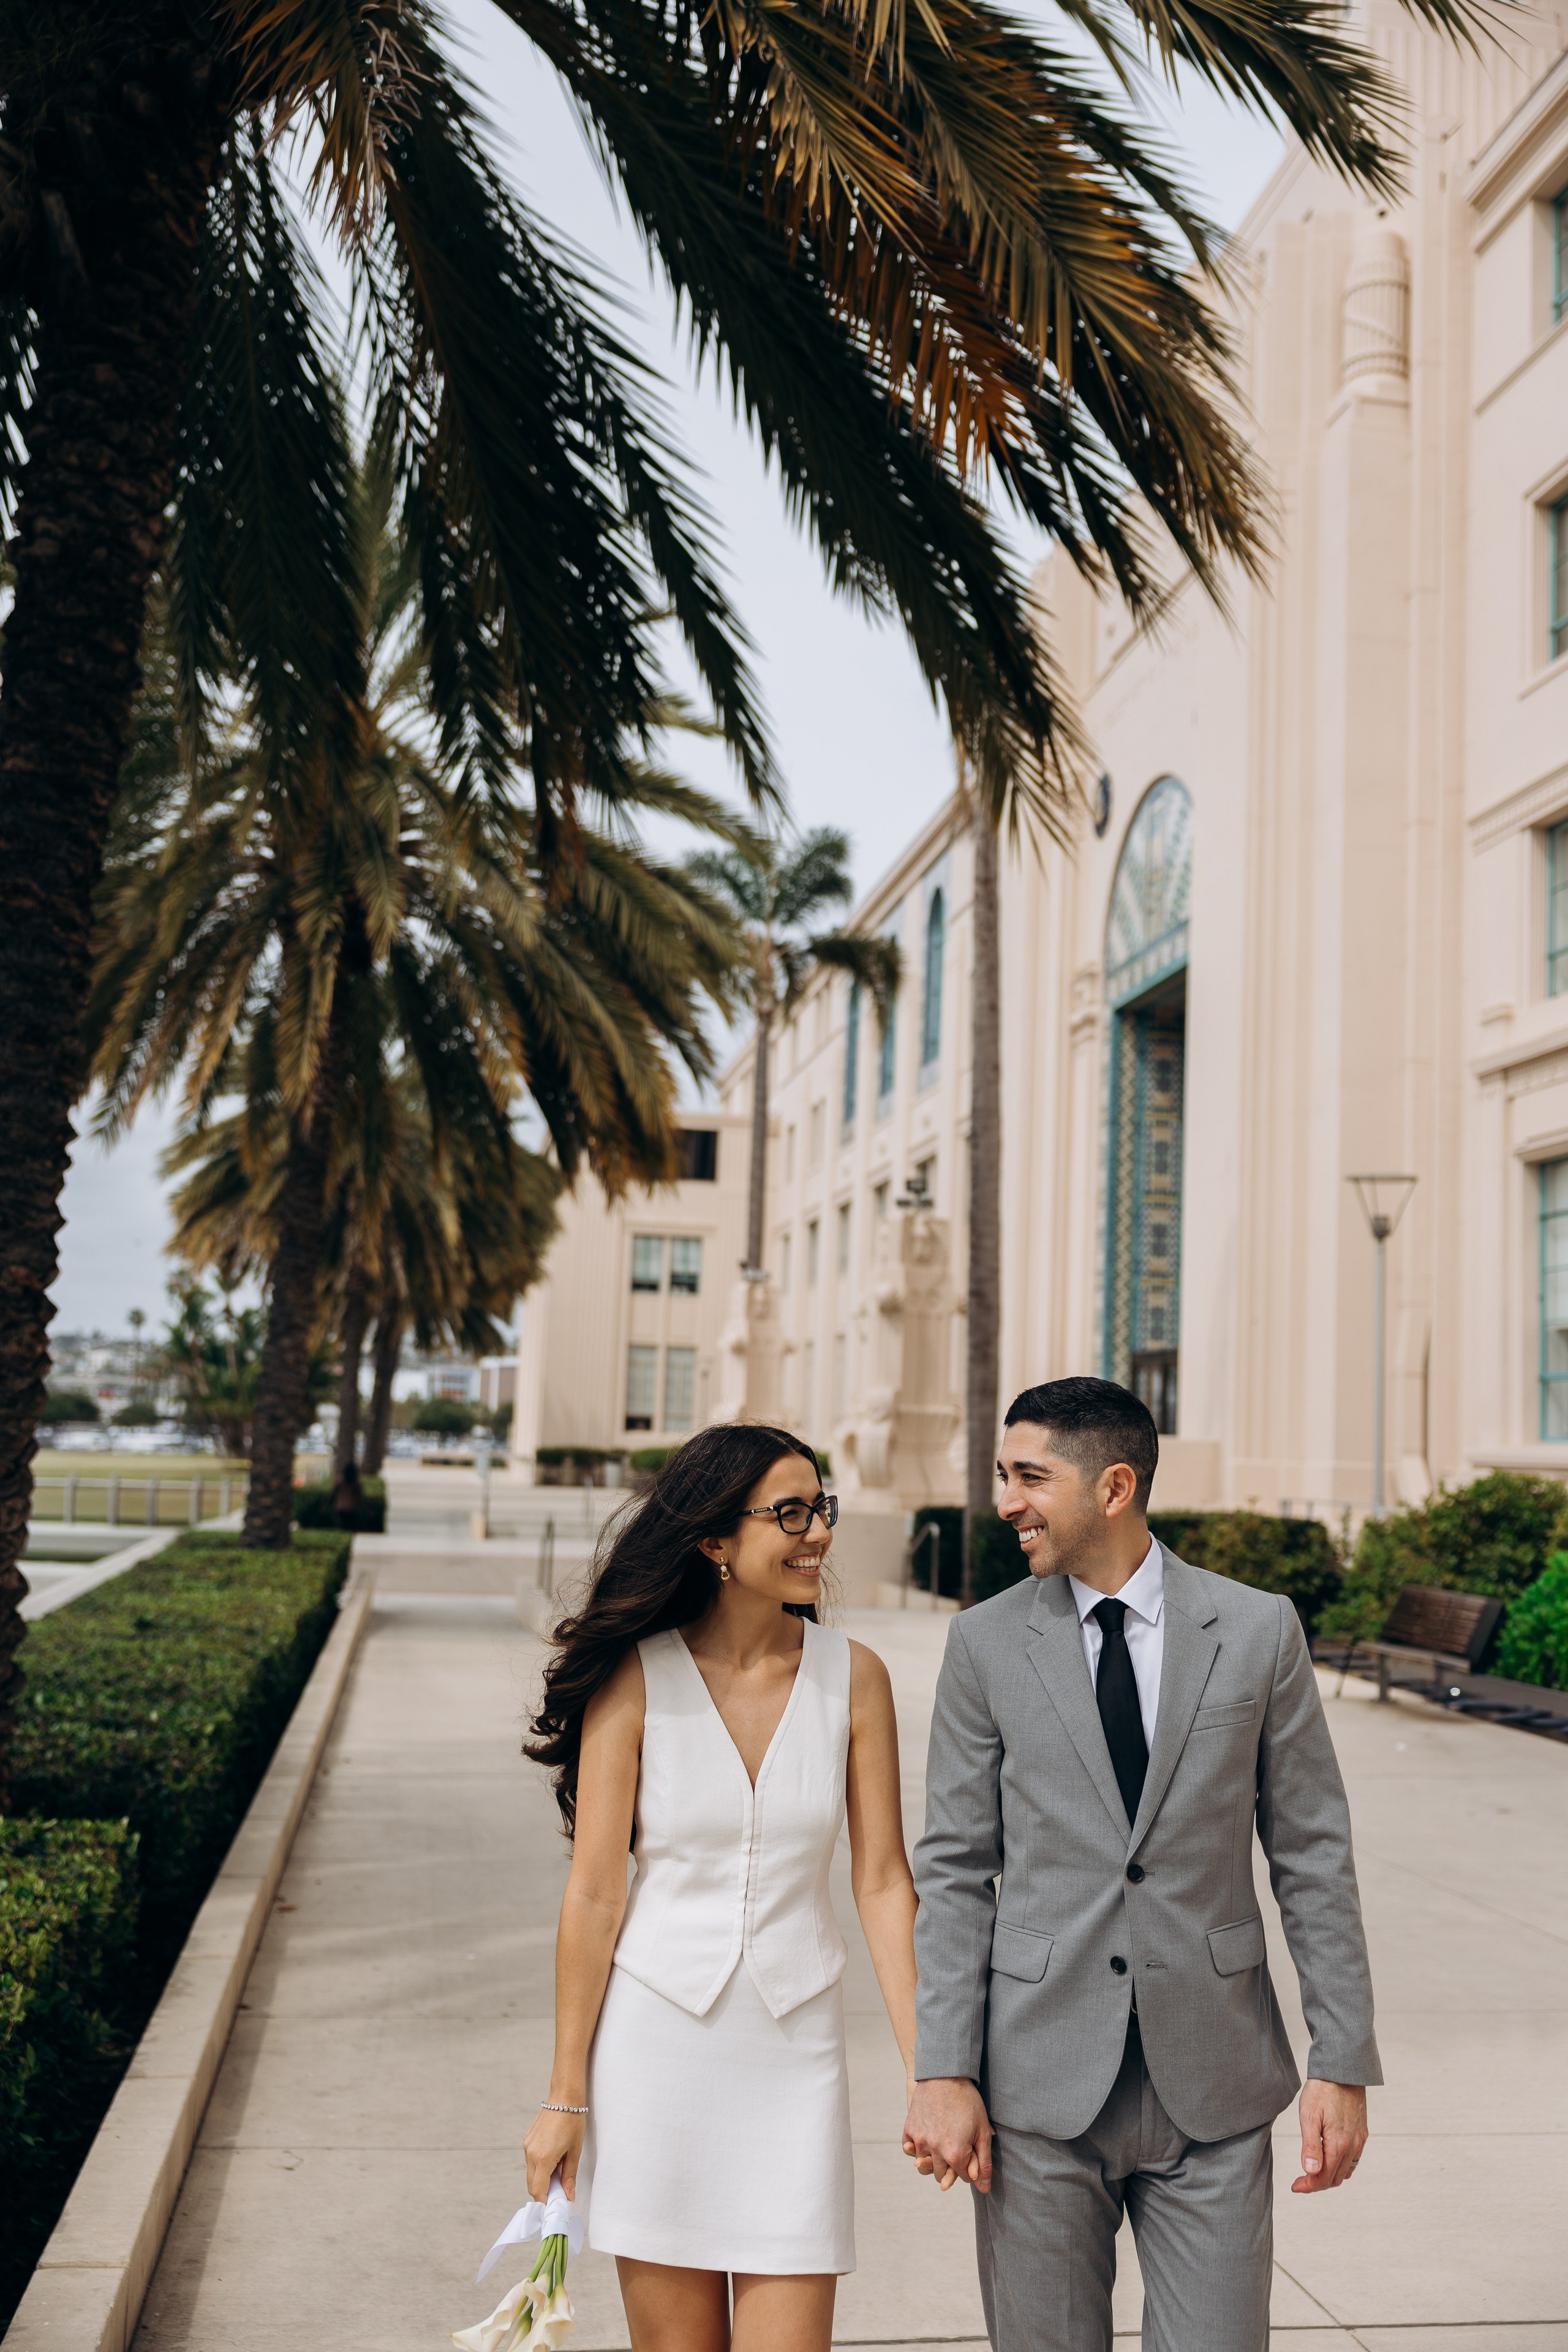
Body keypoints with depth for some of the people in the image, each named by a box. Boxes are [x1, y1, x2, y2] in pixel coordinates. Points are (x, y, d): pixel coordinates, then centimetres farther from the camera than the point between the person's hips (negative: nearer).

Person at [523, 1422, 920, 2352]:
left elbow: (883, 1881, -1)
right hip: (656, 2040, -1)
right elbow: (595, 1892, -5)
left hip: (796, 2049, 1)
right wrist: (566, 2095, -3)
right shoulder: (634, 1677, -8)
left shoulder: (854, 1676, -3)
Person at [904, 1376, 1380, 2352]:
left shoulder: (1259, 1630, -1)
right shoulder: (987, 1642, 0)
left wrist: (1344, 2061, -1)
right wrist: (943, 2069, -4)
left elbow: (1313, 1856, 3)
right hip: (1042, 2082, 0)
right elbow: (955, 1869, 2)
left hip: (1213, 2085, 0)